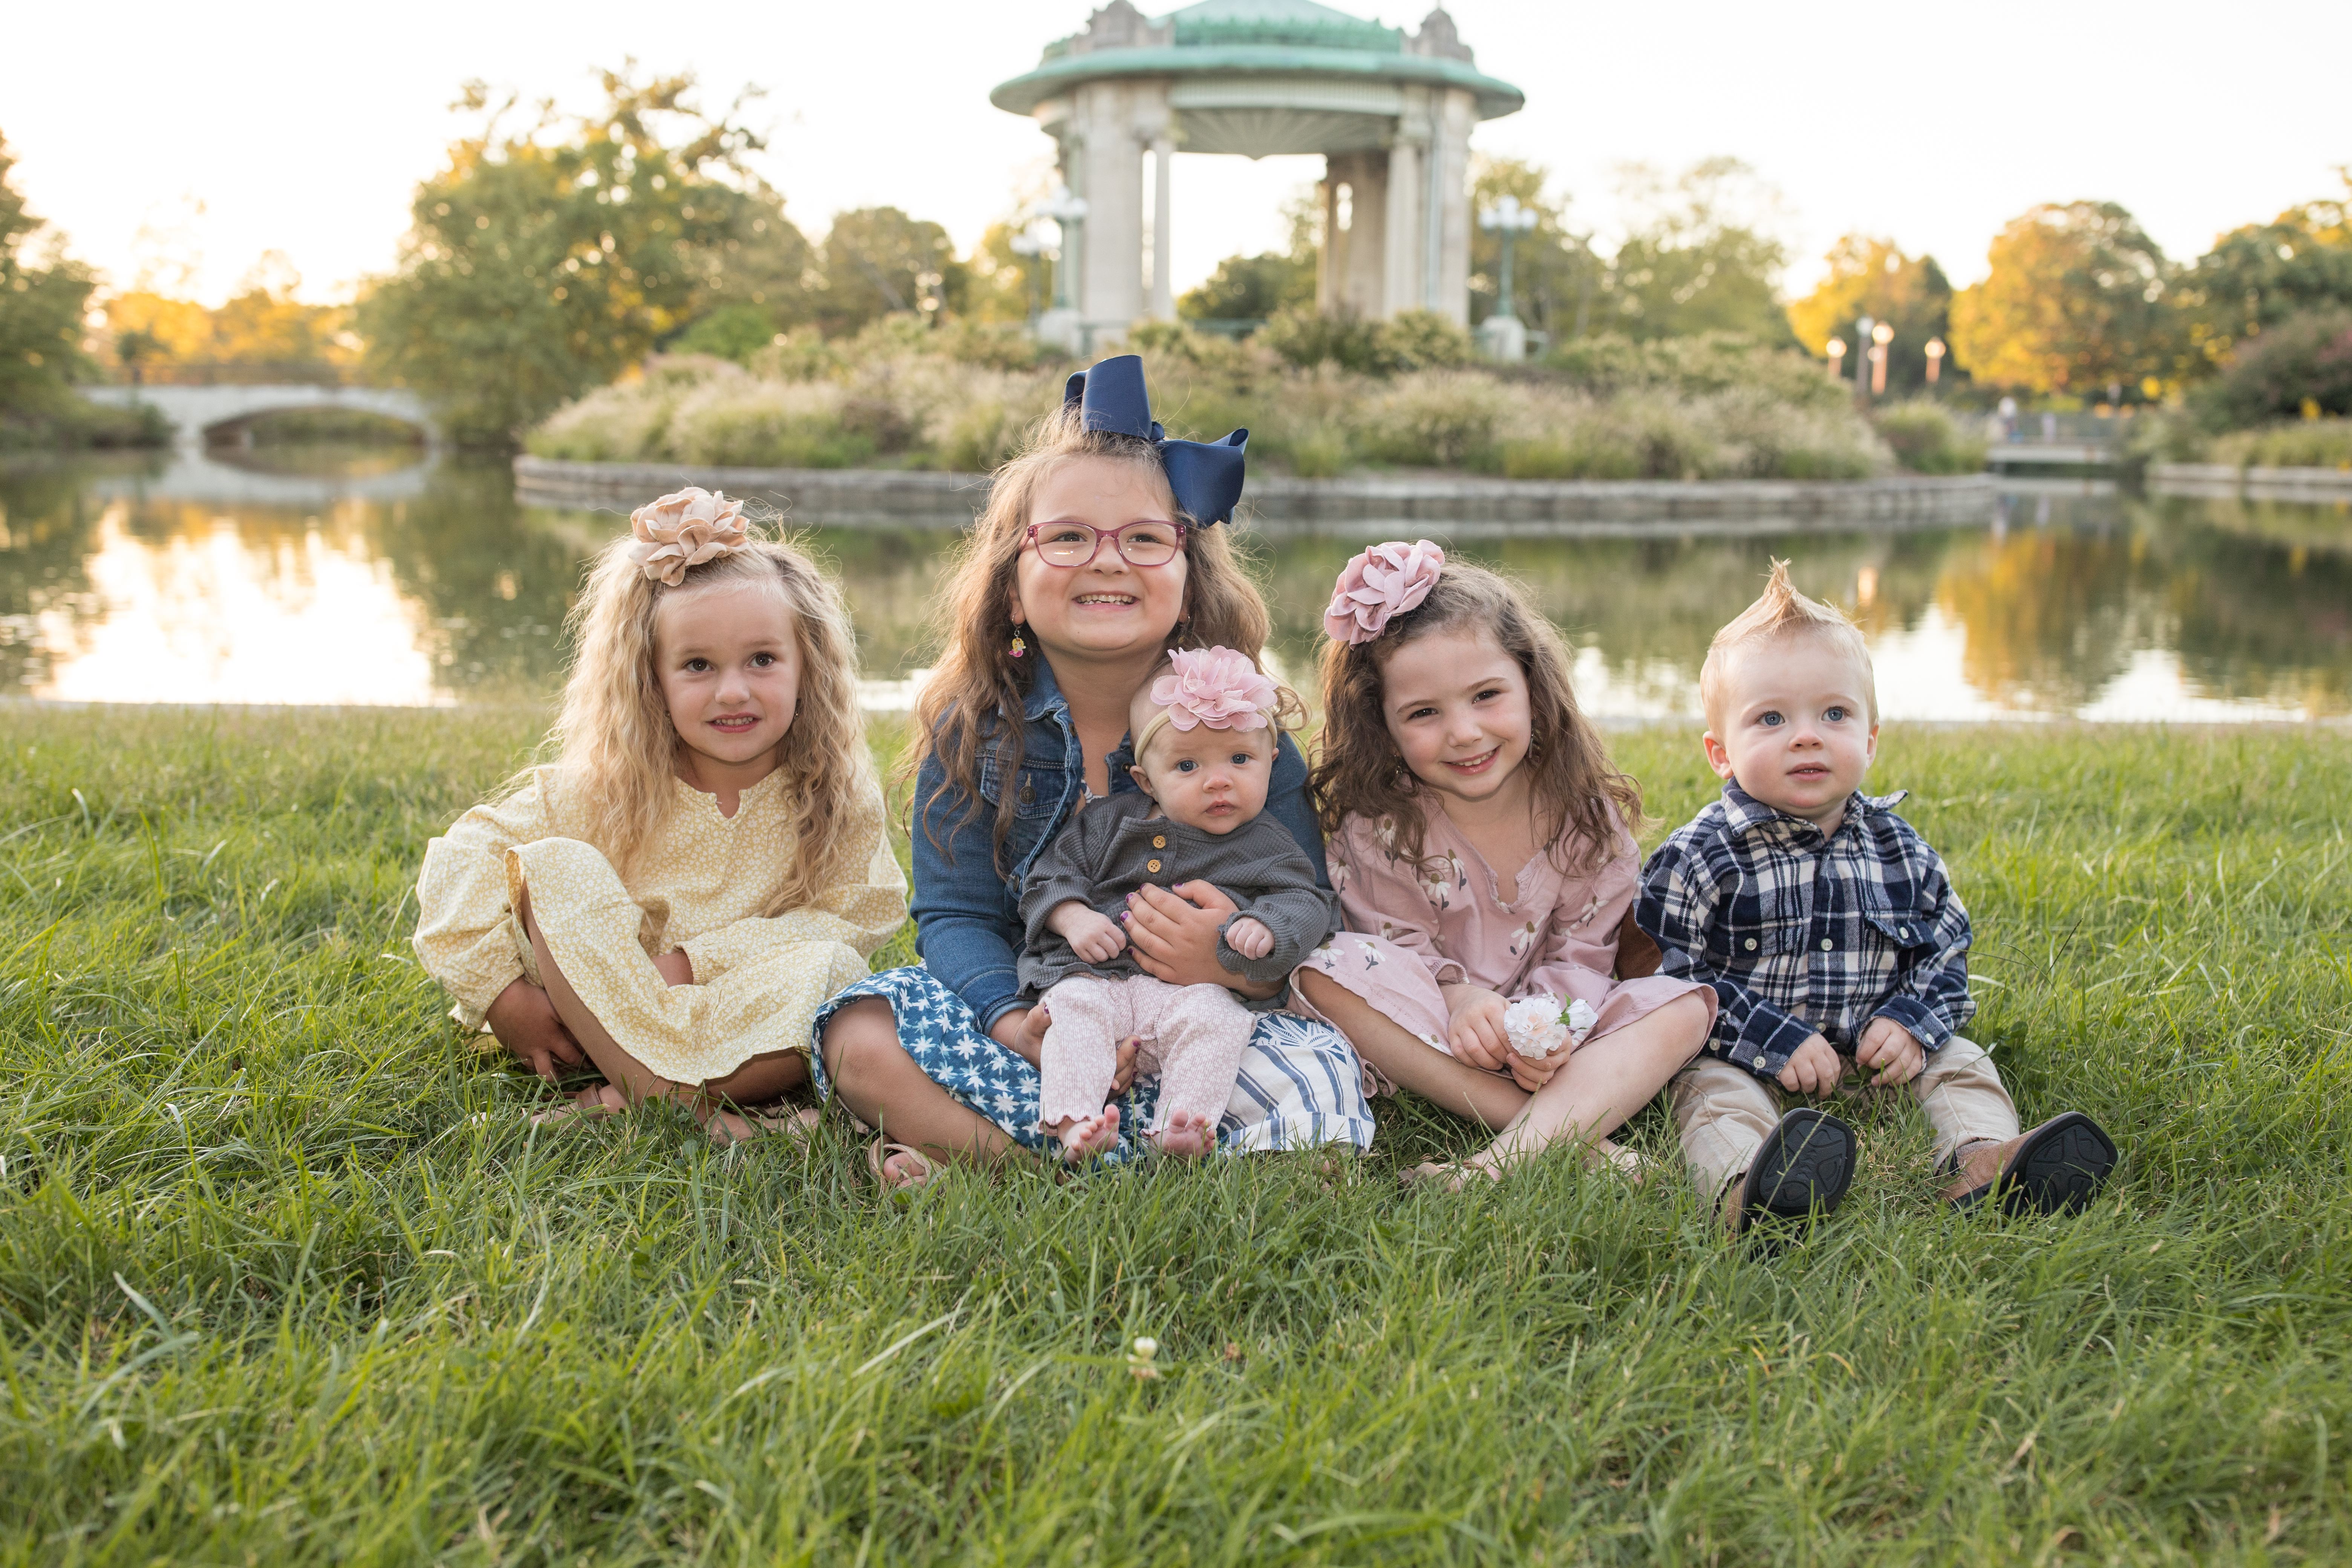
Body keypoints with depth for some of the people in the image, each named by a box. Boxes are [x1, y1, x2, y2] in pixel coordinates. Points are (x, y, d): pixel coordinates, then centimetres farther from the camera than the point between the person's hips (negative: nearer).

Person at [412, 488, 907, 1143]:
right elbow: (465, 855, -9)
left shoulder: (837, 800, -9)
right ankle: (670, 1099, -32)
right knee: (555, 867, -24)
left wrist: (695, 961, -24)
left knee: (831, 969, -30)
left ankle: (620, 1107, -33)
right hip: (603, 1013, 1)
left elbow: (850, 918, -15)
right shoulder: (606, 787, -10)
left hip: (743, 1031, -1)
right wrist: (501, 991, -20)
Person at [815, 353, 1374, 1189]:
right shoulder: (974, 729, -2)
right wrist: (1012, 1019, -26)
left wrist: (1235, 966, -31)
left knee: (1320, 1083, -31)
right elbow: (956, 915, -5)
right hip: (1031, 1014, 0)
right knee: (863, 1038, -25)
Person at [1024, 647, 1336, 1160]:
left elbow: (1303, 902, 2)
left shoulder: (1265, 848, 10)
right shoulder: (1109, 823, 14)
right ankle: (1075, 1124, -33)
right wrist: (1072, 918, -9)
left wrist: (1266, 926, -21)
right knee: (1075, 1005, -27)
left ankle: (1181, 1127, -35)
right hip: (1099, 974, 1)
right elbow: (1052, 876, 13)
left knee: (1214, 1020, -30)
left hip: (1194, 988, -1)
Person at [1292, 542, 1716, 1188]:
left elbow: (1581, 953, -5)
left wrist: (1551, 1021, -27)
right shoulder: (1378, 820, -12)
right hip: (1426, 1029, -1)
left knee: (1685, 1005, -20)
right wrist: (1461, 999, -31)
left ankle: (1513, 1156, -43)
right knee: (1328, 973, -30)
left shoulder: (1587, 814, -7)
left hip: (1542, 1032, 2)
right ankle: (1561, 1127, -34)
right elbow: (1399, 943, -10)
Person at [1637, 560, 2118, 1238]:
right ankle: (1749, 1185, -61)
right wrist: (1776, 1042, -21)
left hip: (1874, 1053, 4)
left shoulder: (1899, 851, 3)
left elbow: (1945, 952, 10)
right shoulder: (1701, 856, -11)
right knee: (1712, 1086, -31)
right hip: (1750, 1058, -4)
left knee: (1958, 1060, -12)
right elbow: (1677, 977, -13)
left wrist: (1912, 1022, -11)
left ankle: (1984, 1161, -38)